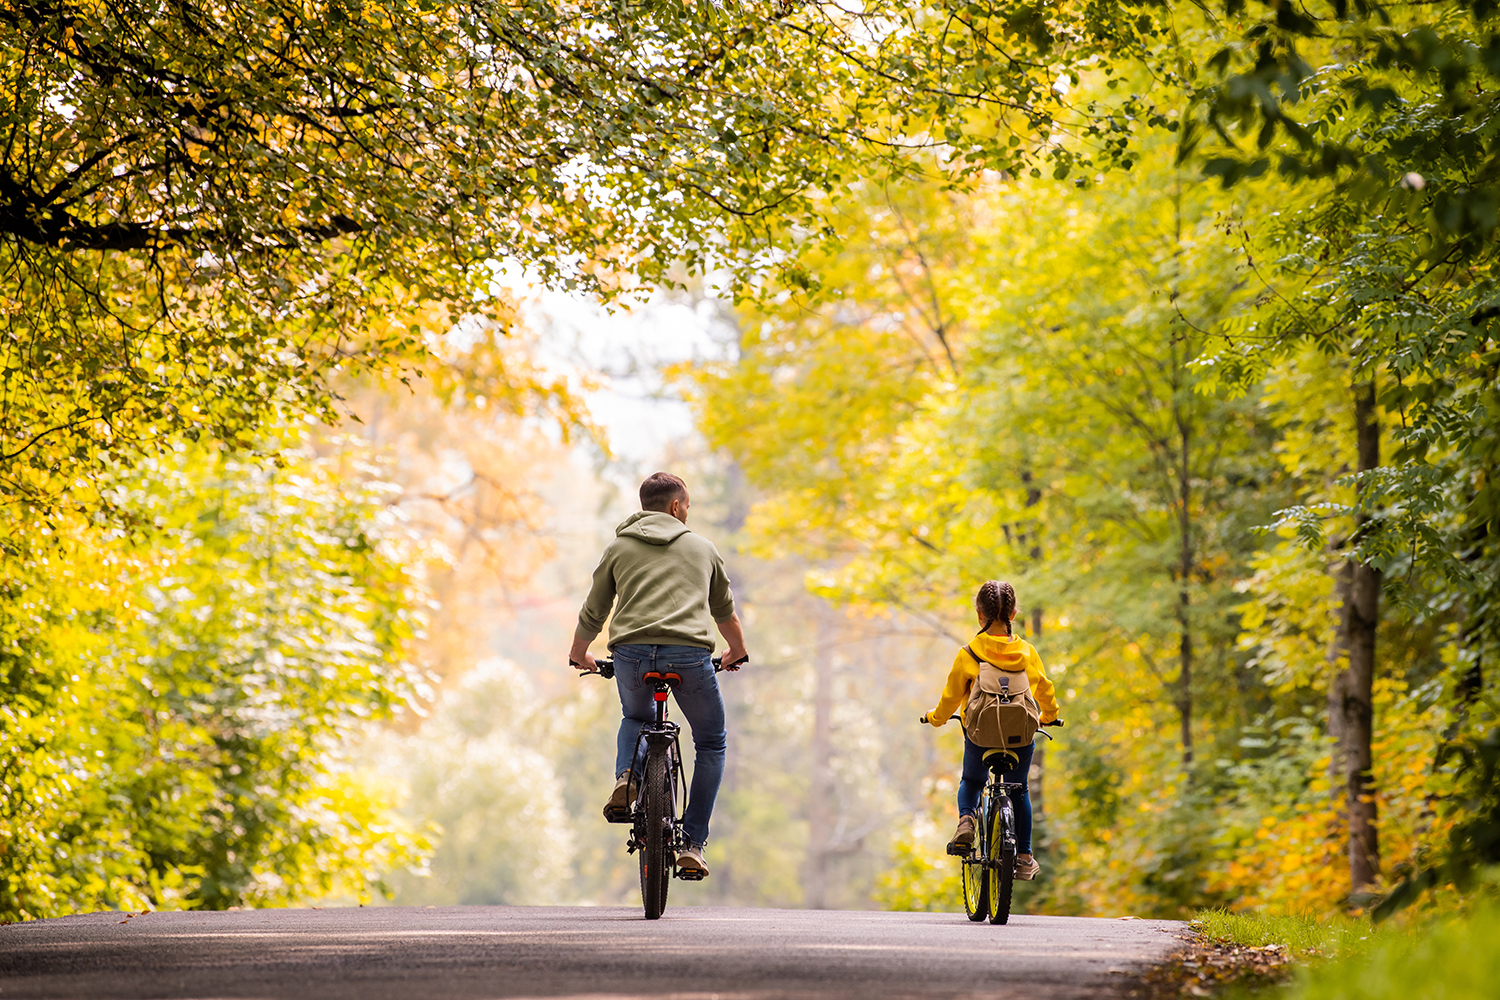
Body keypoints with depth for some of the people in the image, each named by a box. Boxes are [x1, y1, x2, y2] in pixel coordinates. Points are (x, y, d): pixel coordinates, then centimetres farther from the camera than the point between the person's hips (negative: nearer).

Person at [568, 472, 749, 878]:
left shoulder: (619, 548, 20)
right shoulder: (702, 548, 22)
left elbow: (592, 615, 26)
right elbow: (725, 612, 35)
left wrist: (580, 655, 46)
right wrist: (737, 653, 54)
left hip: (631, 651, 1)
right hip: (690, 654, -1)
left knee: (636, 718, 34)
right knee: (711, 743, 21)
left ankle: (626, 776, 3)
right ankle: (692, 843, 11)